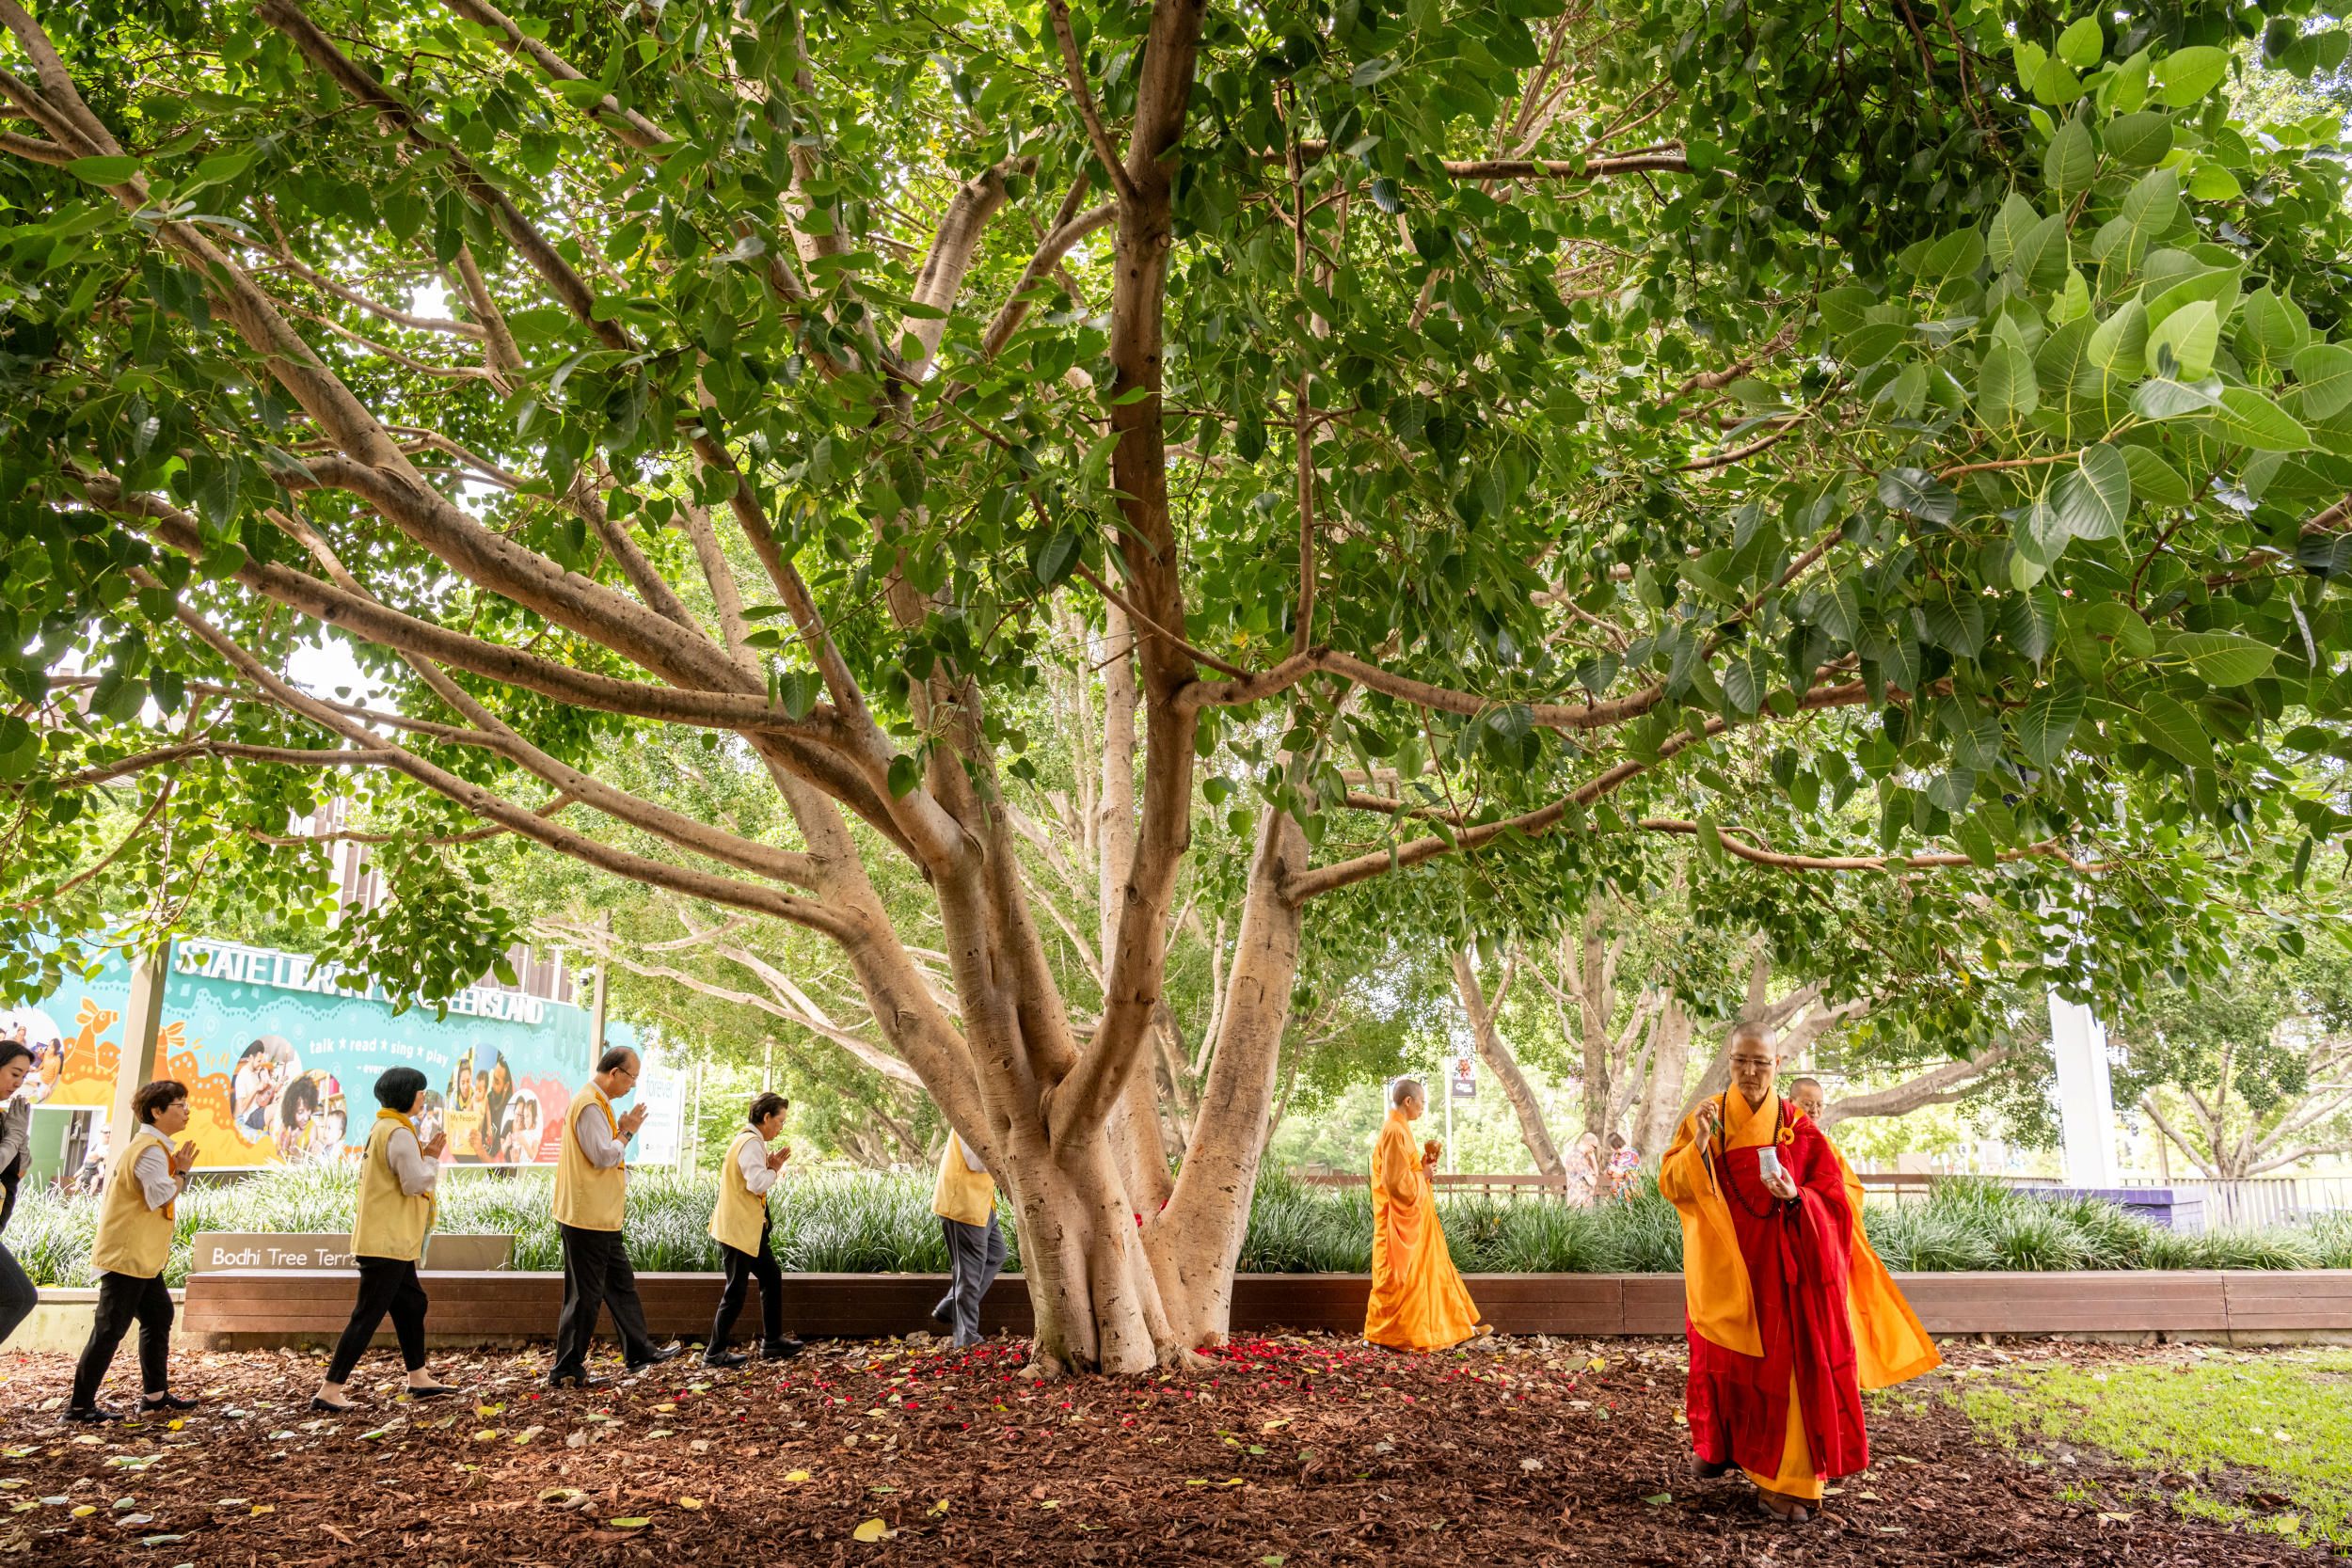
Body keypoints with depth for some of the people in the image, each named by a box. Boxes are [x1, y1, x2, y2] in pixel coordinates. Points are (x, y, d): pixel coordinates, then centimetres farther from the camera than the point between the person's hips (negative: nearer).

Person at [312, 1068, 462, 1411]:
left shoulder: (382, 1127, 14)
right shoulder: (399, 1132, -18)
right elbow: (416, 1183, -20)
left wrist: (424, 1158, 8)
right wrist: (432, 1159, -5)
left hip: (388, 1240, 11)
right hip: (387, 1241, -11)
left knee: (412, 1303, 16)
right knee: (367, 1316, -6)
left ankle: (418, 1379, 24)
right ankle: (329, 1391, -2)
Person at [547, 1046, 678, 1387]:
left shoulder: (599, 1103, 15)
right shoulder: (589, 1106, -18)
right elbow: (603, 1155, -23)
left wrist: (622, 1132, 8)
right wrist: (627, 1132, -10)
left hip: (602, 1218, 11)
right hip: (587, 1217, -11)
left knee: (622, 1284, 17)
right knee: (585, 1295, -2)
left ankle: (640, 1352, 26)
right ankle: (567, 1369, 7)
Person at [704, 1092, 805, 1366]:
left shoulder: (749, 1140, 15)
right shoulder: (751, 1143, -17)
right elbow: (757, 1184, -26)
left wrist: (771, 1167, 4)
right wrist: (774, 1169, -9)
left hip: (749, 1229, 10)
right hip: (738, 1229, -10)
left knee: (771, 1277, 14)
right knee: (736, 1292, -3)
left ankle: (772, 1341, 19)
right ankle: (714, 1353, 7)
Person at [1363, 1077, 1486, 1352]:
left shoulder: (1399, 1129, 12)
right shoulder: (1394, 1131, -19)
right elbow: (1397, 1181, -23)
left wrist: (1423, 1164, 5)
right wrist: (1423, 1174, -9)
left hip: (1415, 1218, 10)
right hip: (1401, 1219, -10)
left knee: (1432, 1268, 14)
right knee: (1398, 1277, -2)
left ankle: (1455, 1325, 21)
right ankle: (1386, 1333, 8)